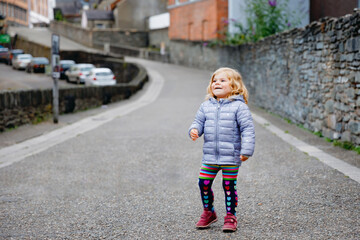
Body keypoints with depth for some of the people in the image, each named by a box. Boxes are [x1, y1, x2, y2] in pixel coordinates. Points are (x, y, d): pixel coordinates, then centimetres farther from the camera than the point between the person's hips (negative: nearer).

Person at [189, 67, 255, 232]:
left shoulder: (238, 106, -7)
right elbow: (199, 121, 15)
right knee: (204, 183, 5)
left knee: (229, 186, 3)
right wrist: (194, 130, -8)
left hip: (231, 156, -4)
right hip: (210, 156, 4)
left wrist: (246, 150, -15)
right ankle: (208, 212, 26)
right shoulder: (206, 106, 7)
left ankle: (231, 216, 19)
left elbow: (247, 129, -9)